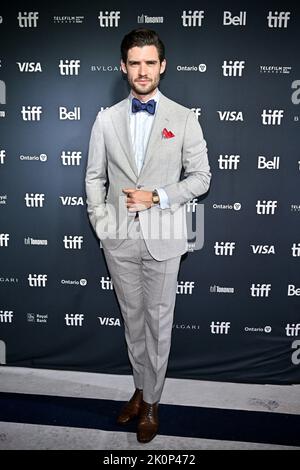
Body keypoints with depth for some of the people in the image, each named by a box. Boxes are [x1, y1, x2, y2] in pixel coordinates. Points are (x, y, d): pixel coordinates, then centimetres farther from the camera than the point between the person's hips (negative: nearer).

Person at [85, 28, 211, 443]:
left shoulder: (184, 119, -2)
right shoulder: (106, 119, 4)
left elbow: (201, 177, -1)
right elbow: (94, 177, 8)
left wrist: (157, 197, -14)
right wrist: (100, 222, -3)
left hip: (163, 238, -2)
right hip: (119, 239, 2)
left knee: (158, 322, 9)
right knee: (132, 318, 16)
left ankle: (150, 401, 28)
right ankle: (141, 388, 36)